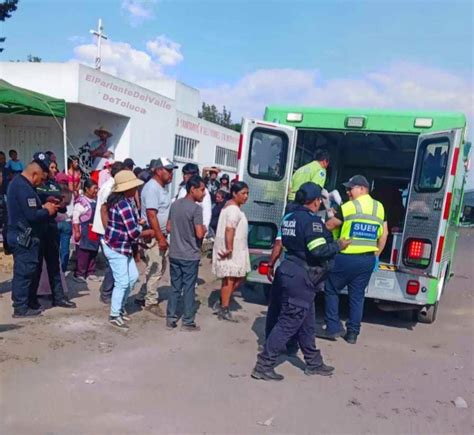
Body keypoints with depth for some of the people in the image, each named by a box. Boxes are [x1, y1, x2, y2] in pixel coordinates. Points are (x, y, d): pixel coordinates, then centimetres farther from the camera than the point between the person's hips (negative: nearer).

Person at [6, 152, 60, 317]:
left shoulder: (17, 182, 13)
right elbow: (32, 215, -27)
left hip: (21, 235, 11)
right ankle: (21, 308, 6)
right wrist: (47, 211, -9)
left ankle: (30, 302, 27)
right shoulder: (24, 187, -21)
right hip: (25, 237, -11)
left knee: (28, 271, 17)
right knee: (24, 272, -2)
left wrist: (43, 207, 5)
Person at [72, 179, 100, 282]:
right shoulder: (81, 201, -15)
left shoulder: (96, 200, 9)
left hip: (94, 231, 8)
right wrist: (77, 231, -18)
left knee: (93, 252, 12)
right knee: (83, 254, -4)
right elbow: (75, 217, -15)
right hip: (84, 232, -8)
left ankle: (91, 273, 22)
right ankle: (79, 274, 6)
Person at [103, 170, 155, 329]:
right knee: (122, 282, -2)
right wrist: (150, 232, -7)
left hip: (124, 247, 10)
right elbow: (134, 232, -24)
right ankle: (114, 315, 13)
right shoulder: (124, 205, -24)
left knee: (133, 277, 16)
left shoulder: (126, 200, 7)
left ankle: (120, 307, 31)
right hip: (115, 248, -10)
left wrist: (139, 221, -3)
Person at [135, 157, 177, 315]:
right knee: (155, 270, -1)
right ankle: (151, 302, 12)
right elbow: (151, 215, -23)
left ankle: (142, 296, 27)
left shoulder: (164, 187, 11)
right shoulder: (152, 187, -17)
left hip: (161, 234, 9)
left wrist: (164, 236, 14)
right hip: (152, 236, -9)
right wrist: (160, 238, -23)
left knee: (161, 268, 16)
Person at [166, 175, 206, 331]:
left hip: (174, 254, 6)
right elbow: (199, 234, -21)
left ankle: (170, 319, 18)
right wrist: (204, 230, -1)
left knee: (175, 288, 14)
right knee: (189, 289, 4)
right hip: (190, 256, -6)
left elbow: (168, 228, 10)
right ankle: (188, 322, 12)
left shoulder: (175, 204, 5)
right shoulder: (196, 208, -16)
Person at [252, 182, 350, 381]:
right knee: (288, 323, -3)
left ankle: (314, 363, 33)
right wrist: (339, 245, -7)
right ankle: (264, 365, 2)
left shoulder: (289, 217, 11)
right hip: (301, 278, -10)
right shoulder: (311, 220, -16)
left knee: (307, 323, 19)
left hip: (291, 272, 10)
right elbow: (319, 251, -24)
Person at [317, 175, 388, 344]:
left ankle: (333, 328, 9)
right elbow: (384, 234, 13)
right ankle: (352, 333, 17)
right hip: (368, 259, 6)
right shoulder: (380, 207, 8)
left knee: (331, 290, 10)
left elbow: (329, 226, -2)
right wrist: (376, 254, 20)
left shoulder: (348, 207, -10)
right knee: (357, 295, 13)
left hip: (347, 258, -6)